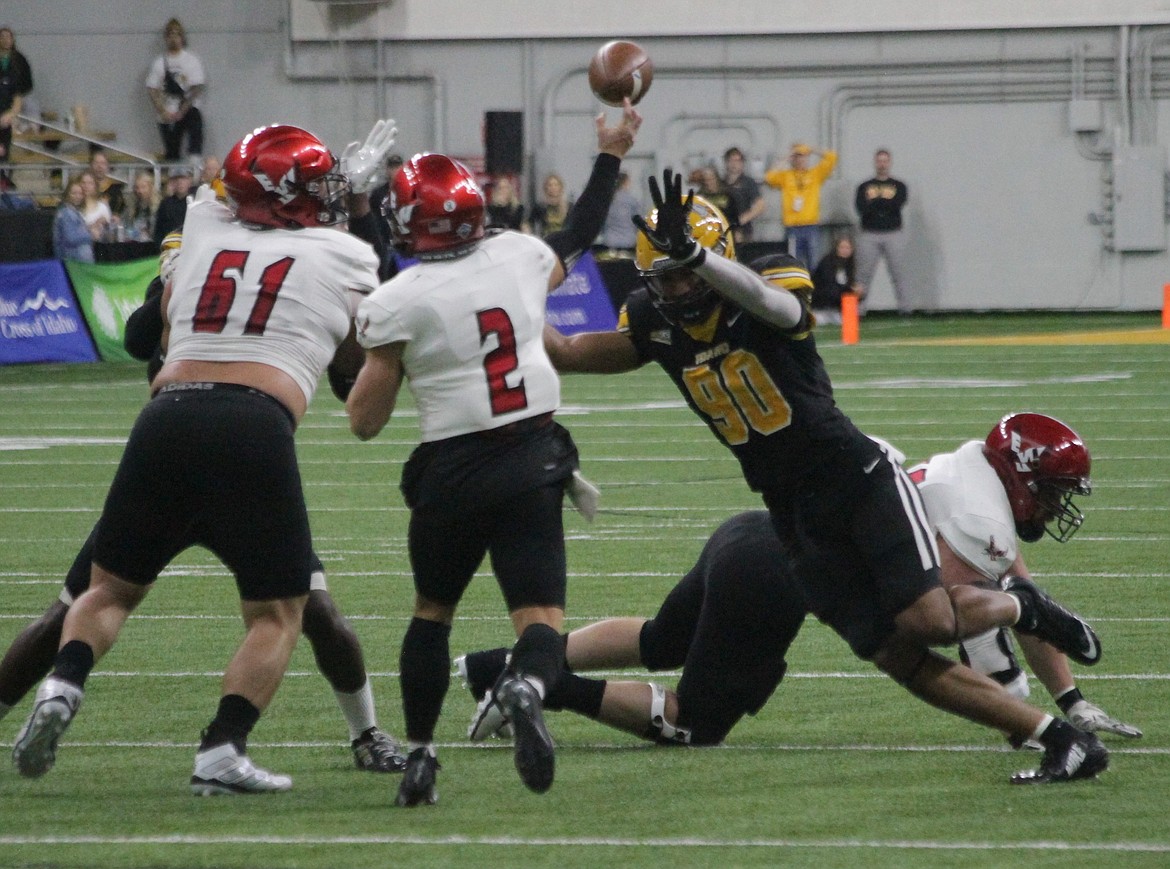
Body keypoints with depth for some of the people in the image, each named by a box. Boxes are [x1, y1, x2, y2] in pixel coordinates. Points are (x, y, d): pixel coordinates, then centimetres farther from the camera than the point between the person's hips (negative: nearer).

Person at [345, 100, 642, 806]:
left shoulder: (397, 304, -8)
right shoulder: (520, 258, 2)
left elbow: (366, 422, -2)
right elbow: (579, 239, 27)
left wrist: (370, 351, 15)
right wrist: (612, 155, 39)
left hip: (452, 471, -1)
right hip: (533, 463, 1)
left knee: (433, 610, 21)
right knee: (542, 616, -2)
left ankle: (419, 755, 18)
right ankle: (528, 686, -37)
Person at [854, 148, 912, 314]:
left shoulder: (899, 186, 10)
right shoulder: (864, 187, 11)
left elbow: (897, 205, -9)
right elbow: (862, 209, -5)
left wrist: (875, 201, -6)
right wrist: (885, 202, -9)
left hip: (893, 234, 0)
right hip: (869, 236, 0)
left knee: (901, 272, -6)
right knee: (862, 274, -4)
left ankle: (906, 309, -5)